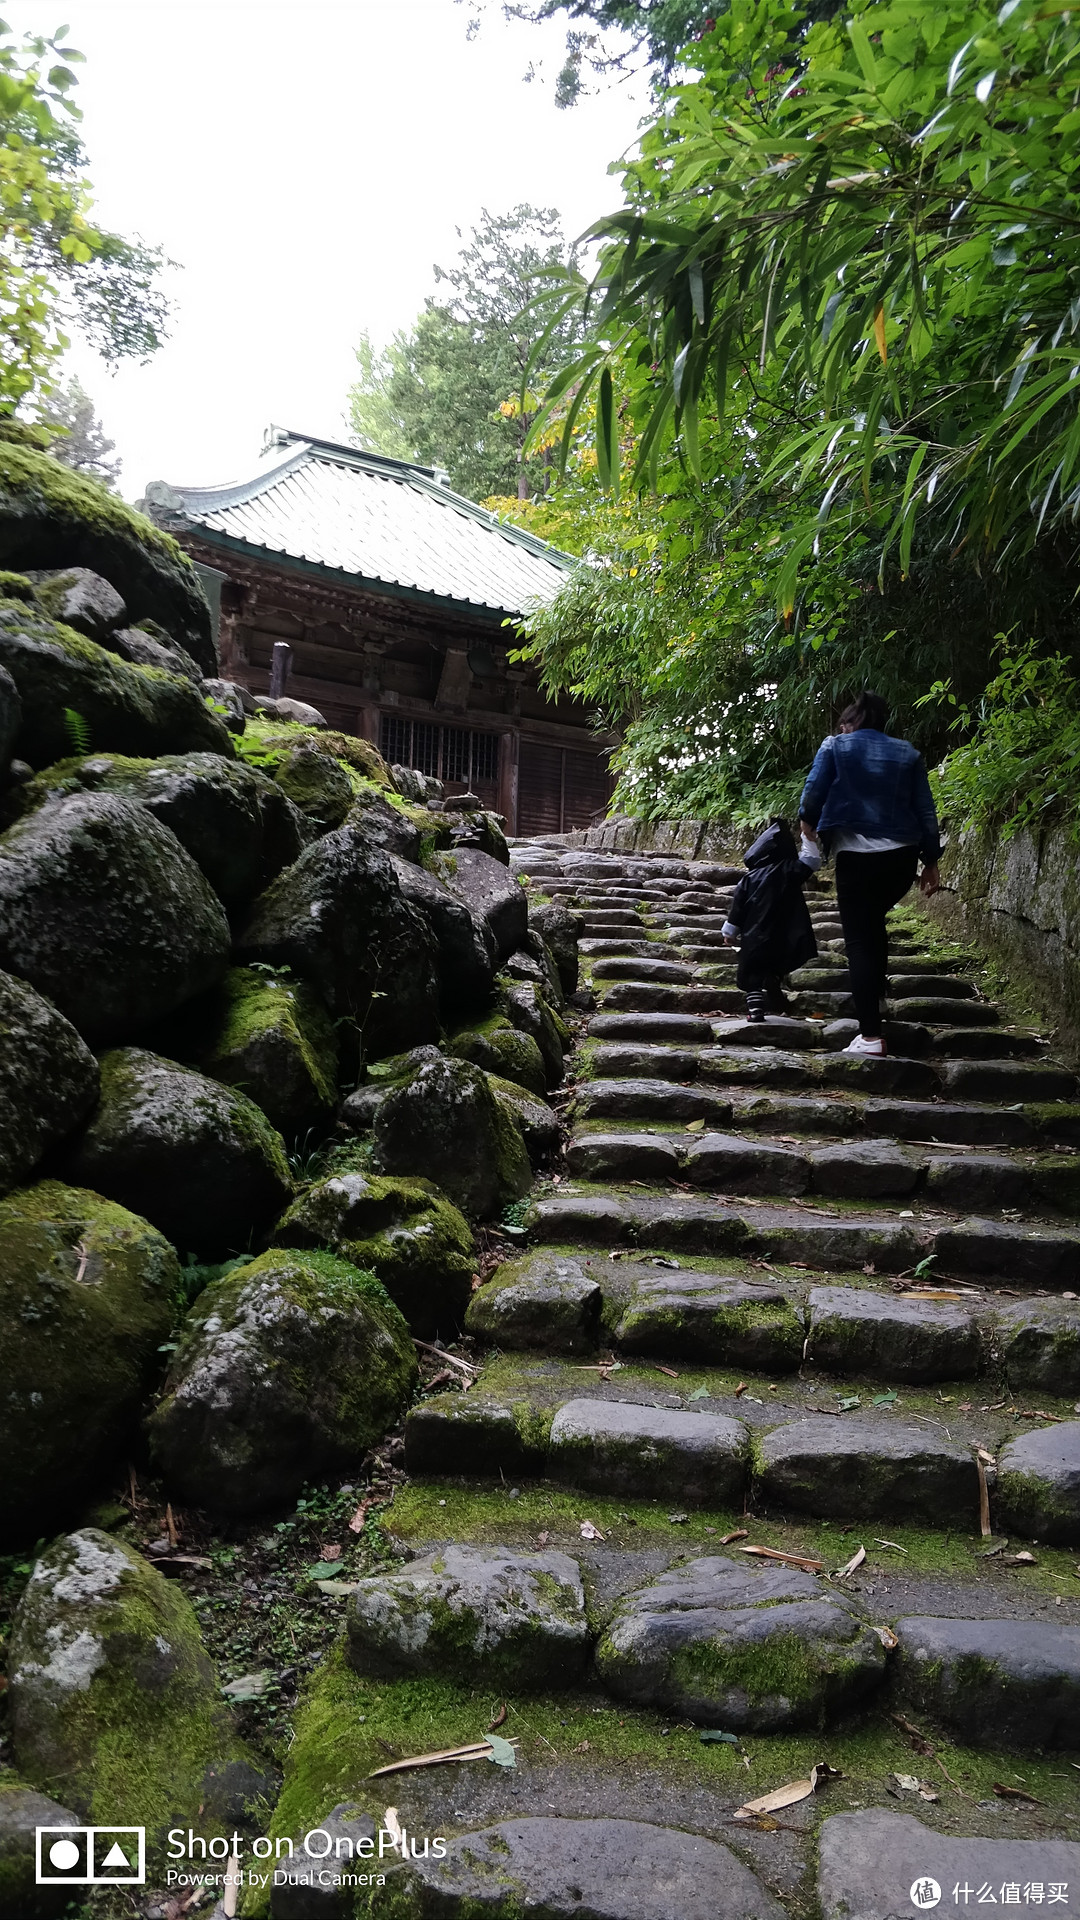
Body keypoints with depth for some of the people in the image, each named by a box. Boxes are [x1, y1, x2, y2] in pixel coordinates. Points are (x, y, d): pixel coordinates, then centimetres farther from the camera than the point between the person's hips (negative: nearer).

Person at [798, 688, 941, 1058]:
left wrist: (808, 820, 20)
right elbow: (926, 810, 9)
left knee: (860, 939, -3)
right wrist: (931, 860, 13)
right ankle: (876, 995, 31)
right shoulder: (907, 753, 12)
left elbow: (813, 791, -1)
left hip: (856, 855, -4)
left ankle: (871, 1034, -9)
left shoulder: (835, 746, 3)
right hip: (903, 855, 4)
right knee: (874, 921, 28)